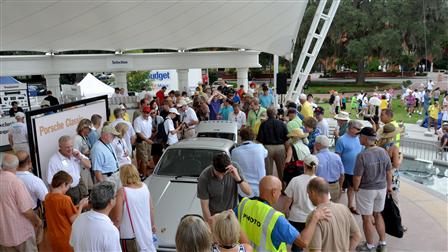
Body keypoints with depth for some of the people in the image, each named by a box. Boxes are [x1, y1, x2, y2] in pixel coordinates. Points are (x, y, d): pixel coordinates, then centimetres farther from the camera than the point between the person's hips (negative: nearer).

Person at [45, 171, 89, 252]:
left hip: (53, 238, 7)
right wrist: (81, 206, -6)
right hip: (66, 238, -7)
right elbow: (74, 220, -17)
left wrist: (77, 206, 7)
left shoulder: (47, 197, -1)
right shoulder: (65, 199, -23)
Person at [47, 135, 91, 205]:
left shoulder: (75, 153, 1)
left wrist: (80, 157, -12)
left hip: (80, 186, 5)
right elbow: (51, 181, -15)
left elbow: (89, 165, 4)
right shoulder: (54, 160, -16)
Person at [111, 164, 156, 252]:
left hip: (129, 235, -5)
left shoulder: (122, 191, -19)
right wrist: (152, 224, 22)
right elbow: (151, 209, 7)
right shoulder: (144, 187, -3)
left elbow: (117, 218, -17)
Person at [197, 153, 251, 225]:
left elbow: (249, 192, -19)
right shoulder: (204, 178, -24)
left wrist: (237, 178, -35)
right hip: (214, 217, -2)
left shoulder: (235, 167, -18)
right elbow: (204, 206, -15)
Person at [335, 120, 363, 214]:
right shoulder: (342, 140, -17)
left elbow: (362, 151, 13)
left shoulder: (358, 138, 2)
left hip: (356, 170, 6)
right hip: (345, 171, -6)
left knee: (351, 187, 20)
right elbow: (337, 156, -15)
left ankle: (350, 206, 36)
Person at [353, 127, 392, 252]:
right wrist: (389, 186, 18)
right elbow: (389, 171, 3)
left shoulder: (362, 155, -24)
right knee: (378, 214, 24)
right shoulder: (383, 152, -7)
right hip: (382, 188, 6)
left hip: (366, 190, -6)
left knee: (367, 218, 11)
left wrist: (355, 188, -1)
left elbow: (357, 176, -20)